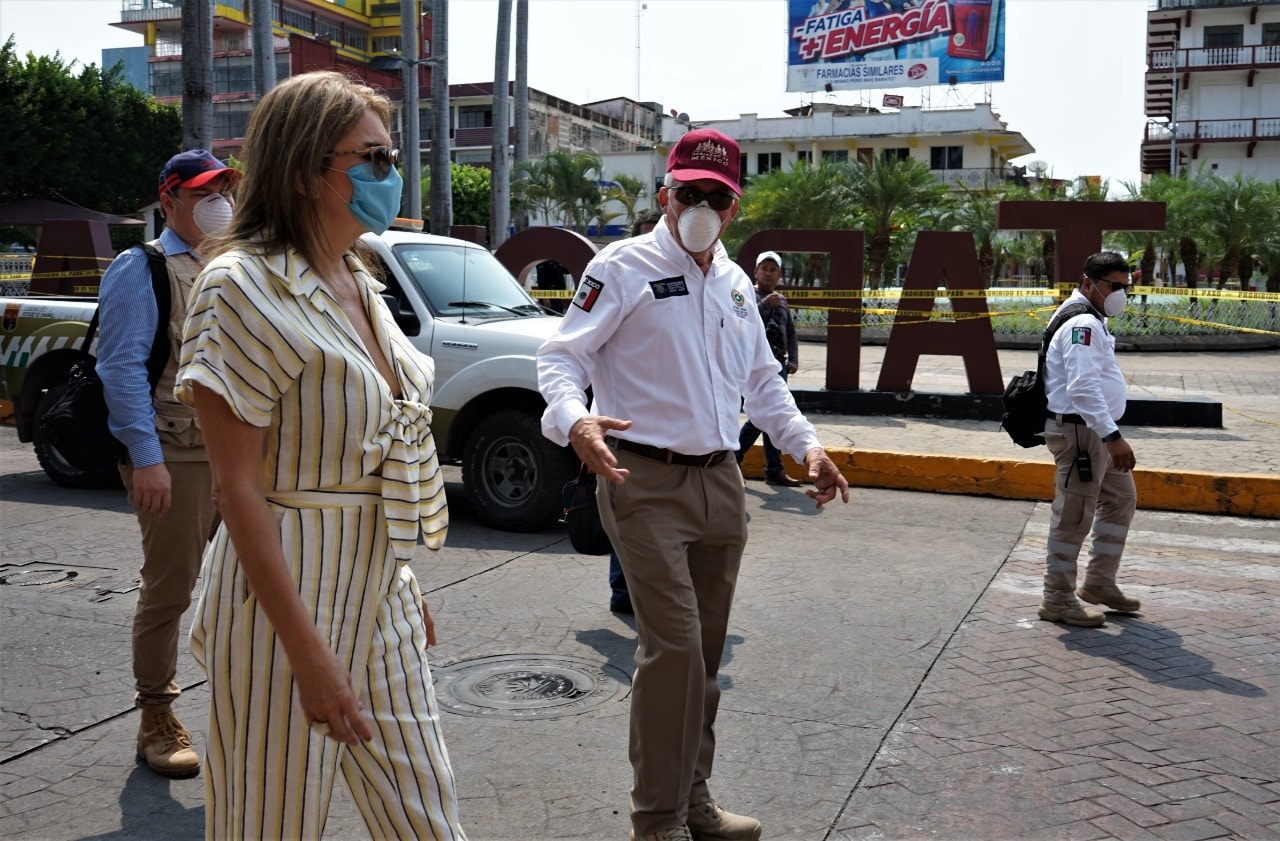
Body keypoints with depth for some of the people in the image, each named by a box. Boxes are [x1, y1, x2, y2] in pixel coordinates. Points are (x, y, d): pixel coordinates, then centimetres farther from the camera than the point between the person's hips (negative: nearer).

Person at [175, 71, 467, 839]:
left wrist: (405, 588, 17)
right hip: (289, 598, -7)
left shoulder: (360, 286, 8)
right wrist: (307, 652, -20)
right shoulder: (246, 286, -15)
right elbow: (239, 489, -18)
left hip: (380, 590, 7)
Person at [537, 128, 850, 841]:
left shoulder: (735, 282, 16)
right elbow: (562, 357, -9)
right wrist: (575, 420, -30)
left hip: (721, 483, 7)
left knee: (705, 653, 12)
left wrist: (806, 444, 13)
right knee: (674, 647, -11)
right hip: (647, 484, -6)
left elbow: (762, 379, 25)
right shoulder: (625, 267, -5)